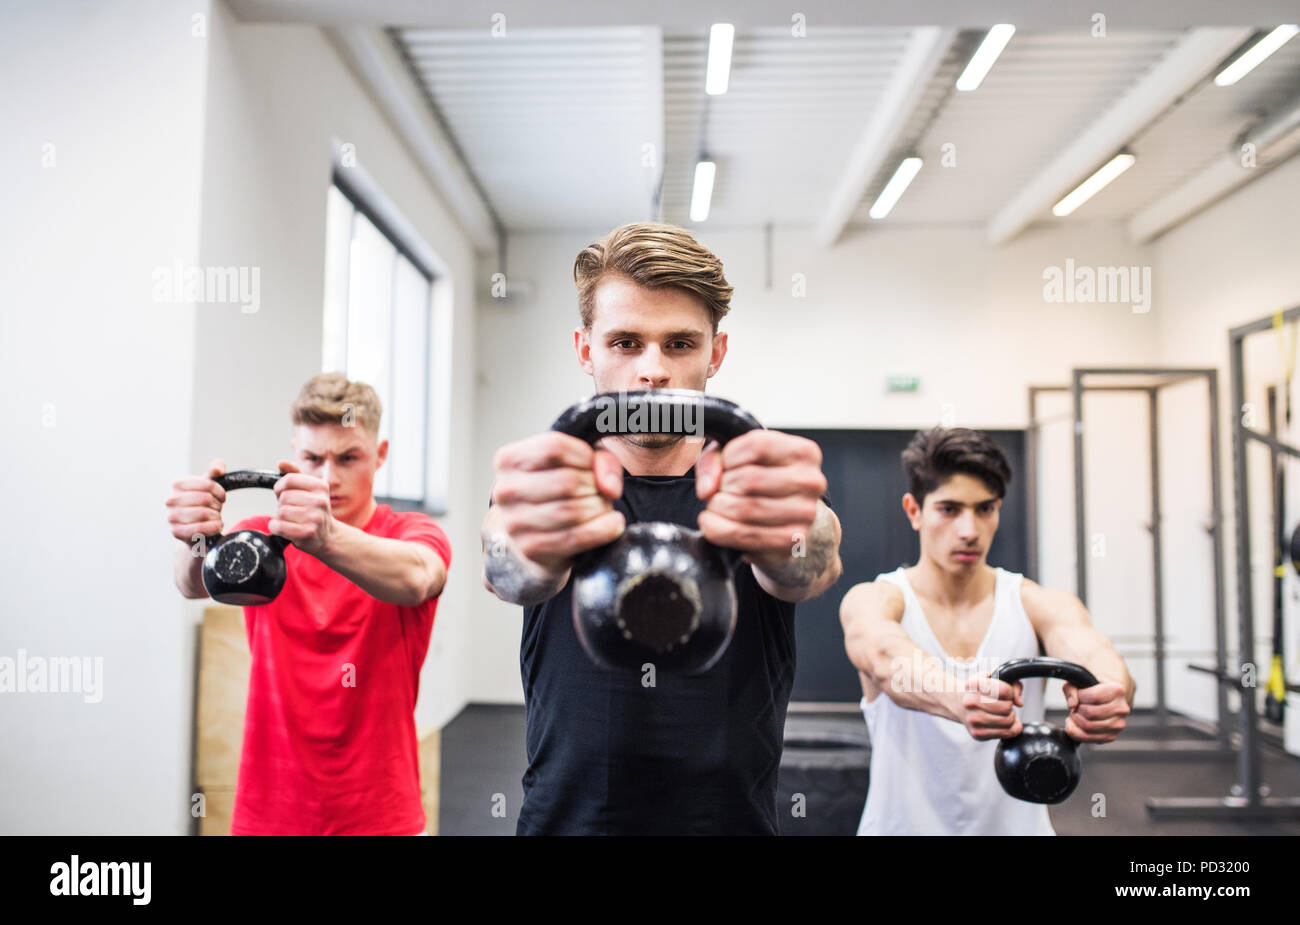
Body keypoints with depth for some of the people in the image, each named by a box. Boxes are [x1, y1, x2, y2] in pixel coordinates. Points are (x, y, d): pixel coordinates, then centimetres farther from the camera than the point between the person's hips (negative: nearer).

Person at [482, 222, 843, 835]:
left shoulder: (753, 486, -6)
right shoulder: (542, 489, -6)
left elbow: (812, 569, -28)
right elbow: (508, 571, -28)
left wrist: (783, 541, -51)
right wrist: (537, 549, -51)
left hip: (733, 816, 1)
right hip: (567, 815, 0)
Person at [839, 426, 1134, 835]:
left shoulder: (1039, 605, -2)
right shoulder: (872, 600, -8)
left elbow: (1091, 650, -21)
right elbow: (884, 655, -29)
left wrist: (1108, 691, -42)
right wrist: (957, 698, -48)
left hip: (1016, 823, 3)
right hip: (905, 823, -2)